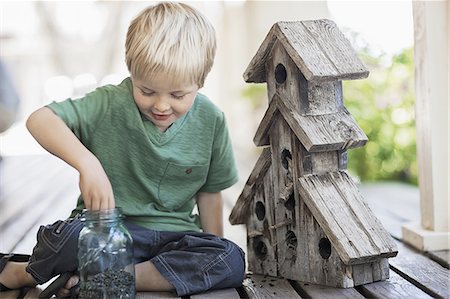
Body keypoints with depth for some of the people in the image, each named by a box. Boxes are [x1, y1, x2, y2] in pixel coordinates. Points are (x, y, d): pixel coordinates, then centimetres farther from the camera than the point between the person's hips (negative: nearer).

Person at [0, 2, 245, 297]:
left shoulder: (210, 120, -3)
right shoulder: (110, 104, -12)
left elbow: (209, 192, 7)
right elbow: (40, 120, -22)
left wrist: (214, 249, 9)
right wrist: (88, 163, -36)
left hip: (173, 235, 3)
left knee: (232, 263, -24)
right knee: (68, 237, -35)